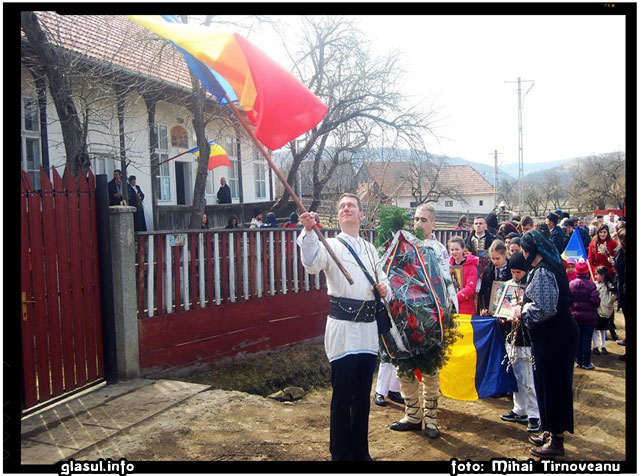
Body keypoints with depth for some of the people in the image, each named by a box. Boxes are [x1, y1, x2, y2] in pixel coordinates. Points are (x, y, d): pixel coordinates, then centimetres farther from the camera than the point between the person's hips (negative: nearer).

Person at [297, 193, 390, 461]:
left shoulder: (370, 249, 16)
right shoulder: (330, 245, -1)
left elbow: (382, 280, 23)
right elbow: (312, 264, -23)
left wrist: (384, 288, -1)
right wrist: (309, 231, -38)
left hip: (368, 328, 5)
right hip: (342, 328, -5)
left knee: (363, 396, 13)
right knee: (342, 397, 0)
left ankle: (360, 452, 27)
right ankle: (340, 454, 14)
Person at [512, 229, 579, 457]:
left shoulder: (542, 272, -19)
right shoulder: (551, 267, 12)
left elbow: (544, 309, -27)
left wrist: (522, 312, -11)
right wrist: (526, 304, 11)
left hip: (553, 338, -10)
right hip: (555, 335, 10)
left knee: (551, 386, 0)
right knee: (551, 385, 17)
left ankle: (556, 440, 11)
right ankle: (550, 432, 29)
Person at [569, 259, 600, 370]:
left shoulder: (571, 284, -3)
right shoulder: (590, 285, -14)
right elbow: (596, 301, -18)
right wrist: (595, 305, 3)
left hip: (576, 315, 3)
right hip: (589, 316, -3)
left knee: (578, 339, 11)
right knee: (587, 339, 3)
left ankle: (579, 362, 17)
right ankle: (586, 363, 6)